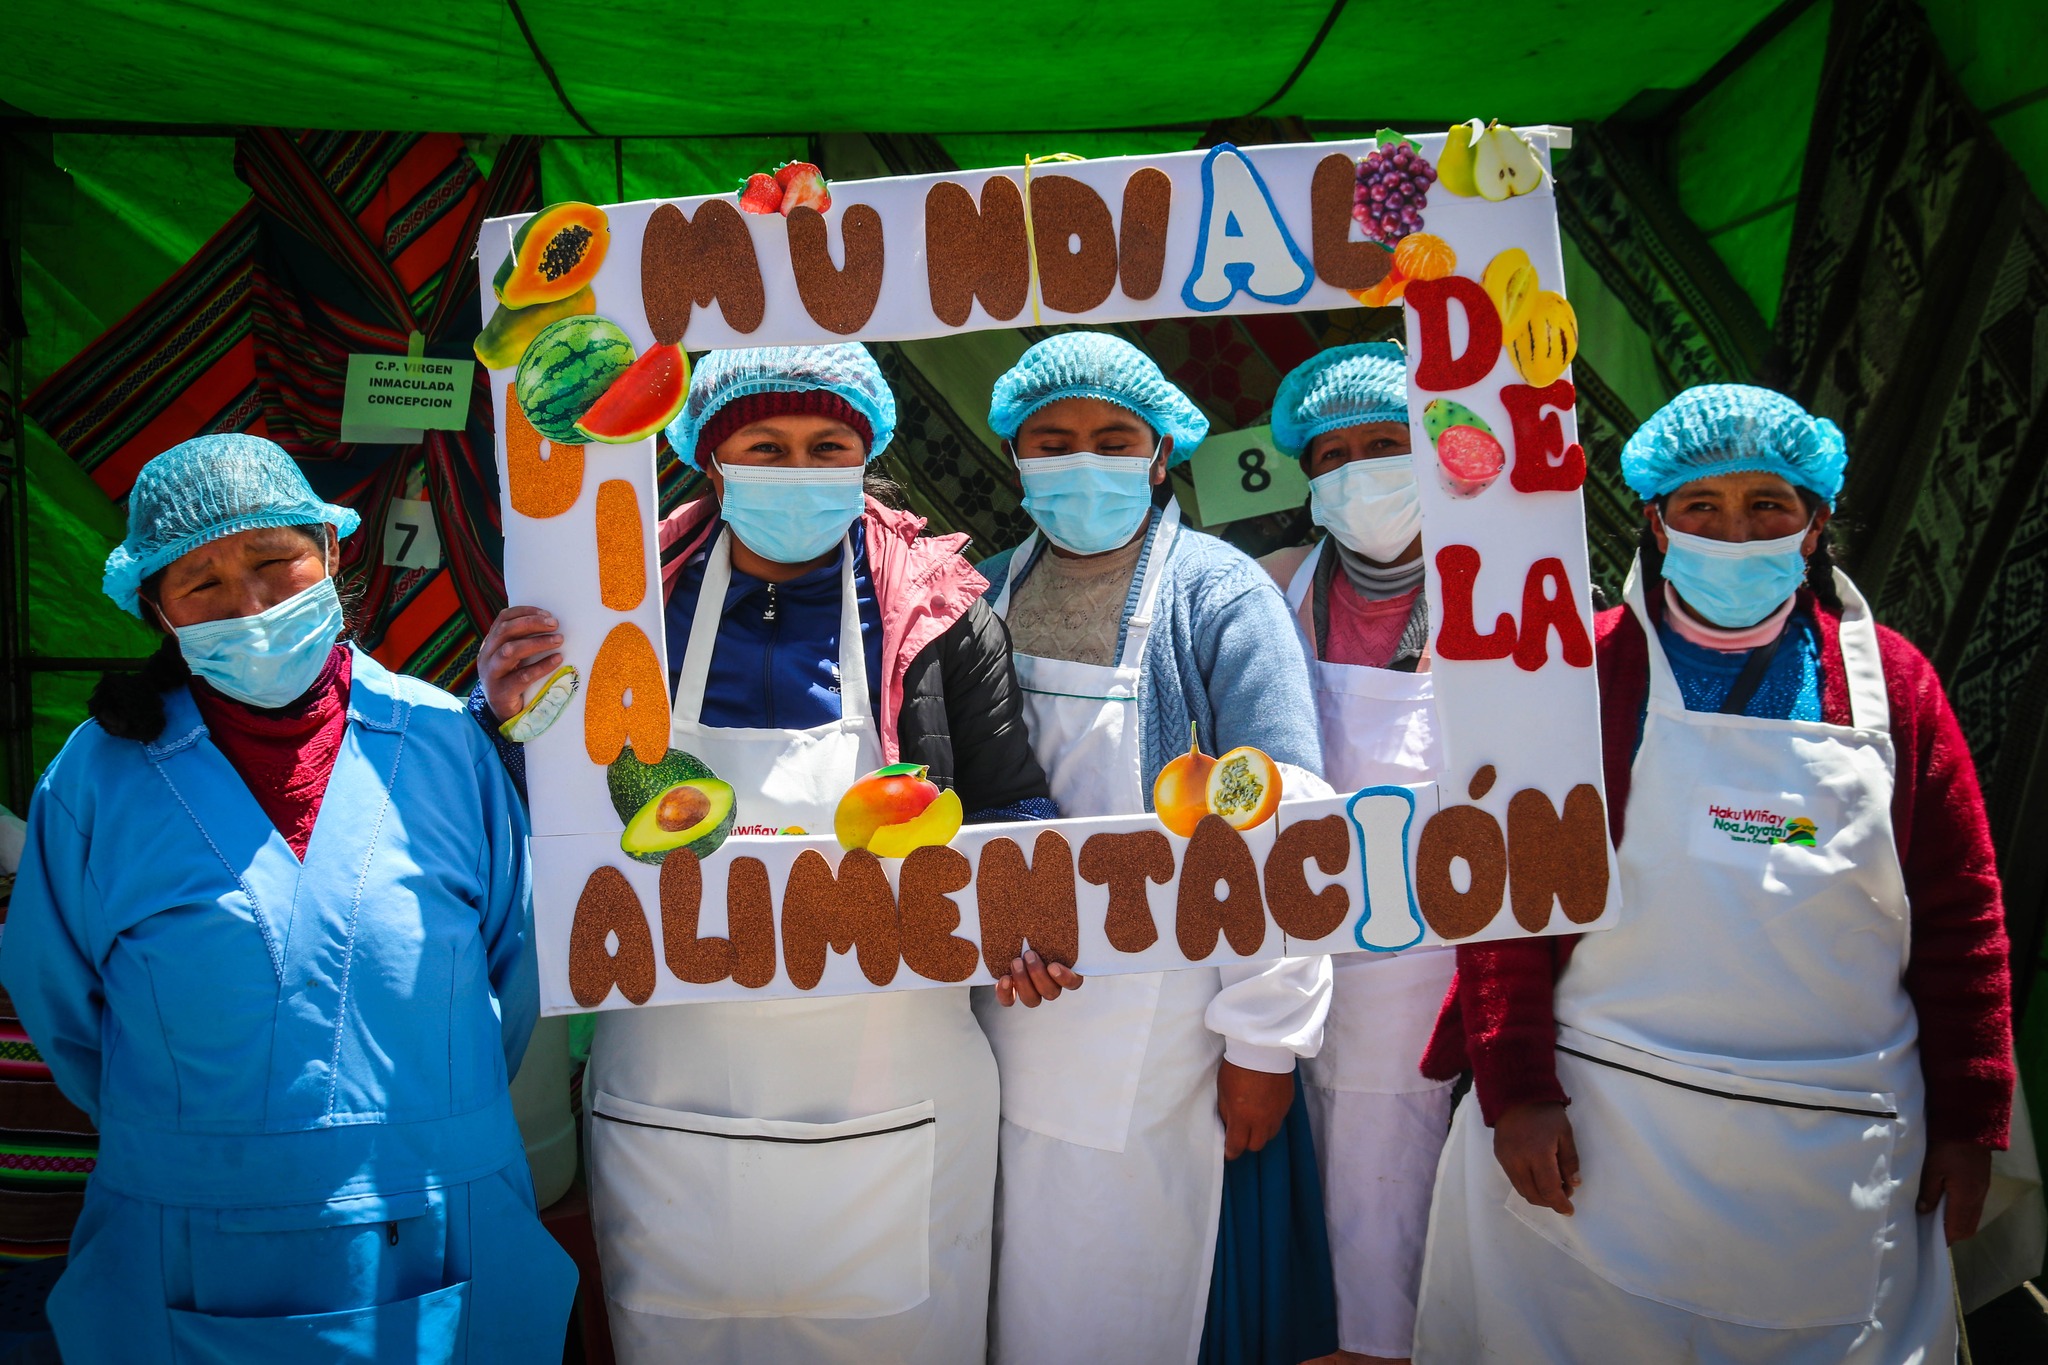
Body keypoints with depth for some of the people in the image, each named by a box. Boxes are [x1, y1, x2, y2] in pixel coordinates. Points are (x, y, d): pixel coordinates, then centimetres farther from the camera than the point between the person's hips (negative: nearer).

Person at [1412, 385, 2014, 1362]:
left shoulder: (1891, 680, 5)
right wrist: (1516, 1088, -9)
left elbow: (1960, 915, 8)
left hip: (1839, 1155, 2)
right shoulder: (1584, 667, -2)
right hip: (1592, 1131, -2)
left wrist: (1967, 1124, 7)